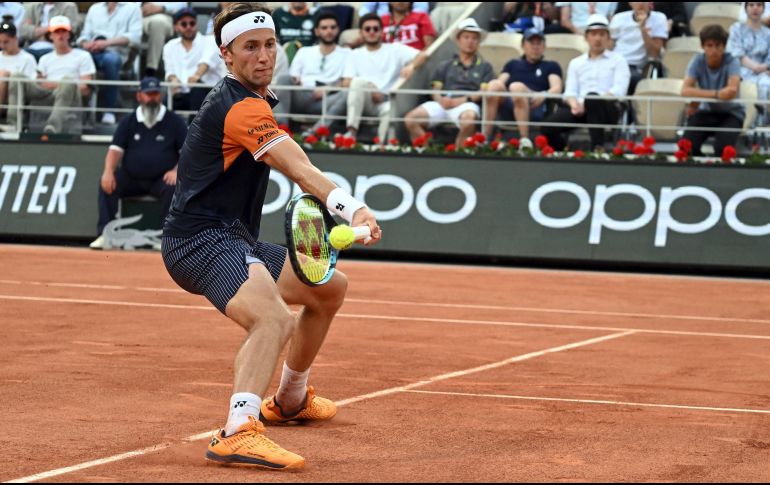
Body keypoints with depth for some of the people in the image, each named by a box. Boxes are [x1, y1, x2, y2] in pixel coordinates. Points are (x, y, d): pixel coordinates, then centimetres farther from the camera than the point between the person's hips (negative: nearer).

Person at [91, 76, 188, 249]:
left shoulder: (174, 121, 1)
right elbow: (116, 149, 0)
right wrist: (108, 171, -20)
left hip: (161, 179, -2)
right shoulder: (128, 122, 8)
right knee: (107, 184, -23)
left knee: (173, 187, -34)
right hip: (131, 179, 2)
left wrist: (177, 170, -21)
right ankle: (104, 234, -24)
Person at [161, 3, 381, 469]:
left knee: (330, 287, 25)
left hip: (236, 238, 11)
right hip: (204, 241, -11)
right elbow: (299, 169, -34)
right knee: (273, 318, -36)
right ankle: (237, 433, -50)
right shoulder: (242, 107, -18)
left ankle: (291, 399, 41)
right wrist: (353, 208, -46)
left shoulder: (253, 99, 15)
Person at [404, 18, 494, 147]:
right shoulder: (445, 66, 27)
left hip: (467, 104, -3)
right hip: (443, 102, 3)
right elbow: (436, 91, 18)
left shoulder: (485, 67, 19)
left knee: (468, 118, -41)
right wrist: (441, 99, -6)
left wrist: (463, 100, -11)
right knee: (411, 118, -24)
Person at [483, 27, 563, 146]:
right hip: (508, 107, 3)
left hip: (535, 108, -3)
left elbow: (557, 88, 8)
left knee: (517, 87, -36)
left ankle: (525, 140, -43)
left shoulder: (551, 66, 25)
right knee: (494, 85, -30)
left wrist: (543, 96, -16)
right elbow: (501, 81, 18)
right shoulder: (513, 64, 33)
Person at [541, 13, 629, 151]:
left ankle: (598, 148, -38)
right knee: (549, 125, -29)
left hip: (607, 108, -2)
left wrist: (586, 104, -14)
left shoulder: (618, 60, 16)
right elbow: (570, 91, 14)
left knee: (592, 98, -41)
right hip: (580, 108, 2)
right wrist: (575, 104, -13)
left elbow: (618, 90, 0)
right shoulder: (576, 63, 26)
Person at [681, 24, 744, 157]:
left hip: (731, 113, -2)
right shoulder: (698, 61, -10)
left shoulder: (732, 62, -17)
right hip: (706, 111, 2)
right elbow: (685, 90, -23)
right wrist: (715, 94, -30)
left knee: (722, 148, -30)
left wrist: (700, 96, -27)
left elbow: (732, 91, -35)